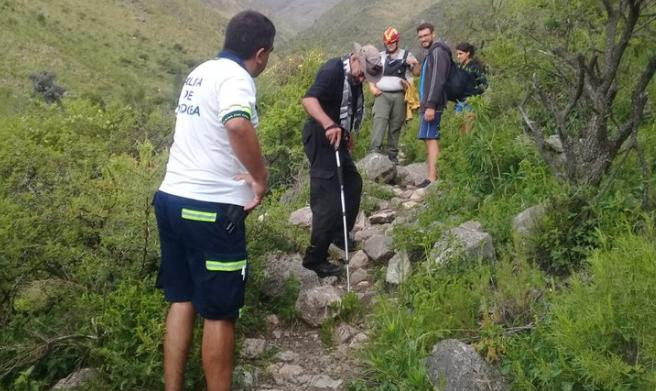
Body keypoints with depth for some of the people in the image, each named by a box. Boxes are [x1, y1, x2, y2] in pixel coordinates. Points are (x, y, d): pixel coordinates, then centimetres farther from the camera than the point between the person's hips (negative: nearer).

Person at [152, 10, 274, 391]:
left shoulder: (201, 71, 15)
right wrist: (261, 177, -22)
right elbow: (238, 126, -36)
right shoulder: (235, 77, -14)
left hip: (172, 198, 9)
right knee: (220, 312, 4)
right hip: (211, 209, -9)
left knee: (182, 300, 17)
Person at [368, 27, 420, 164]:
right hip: (382, 94, 0)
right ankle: (375, 149, -28)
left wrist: (415, 63, -15)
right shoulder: (379, 56, 15)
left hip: (399, 95, 0)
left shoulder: (406, 55, 11)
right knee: (379, 119, -18)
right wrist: (372, 87, 2)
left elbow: (417, 73, 7)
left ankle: (392, 153, 8)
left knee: (396, 125, 1)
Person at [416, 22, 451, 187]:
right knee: (432, 139, 9)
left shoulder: (437, 52, -9)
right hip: (428, 104, 10)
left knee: (430, 138, -15)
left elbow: (437, 80, -19)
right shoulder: (431, 53, 22)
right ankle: (435, 174, 12)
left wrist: (431, 105, -25)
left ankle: (432, 178, -19)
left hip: (433, 104, -10)